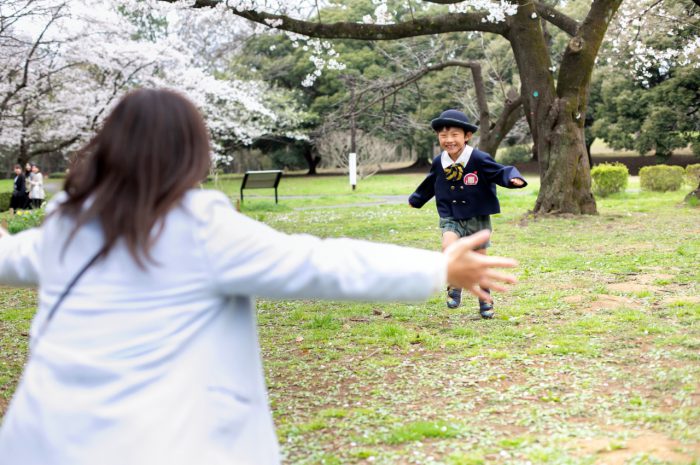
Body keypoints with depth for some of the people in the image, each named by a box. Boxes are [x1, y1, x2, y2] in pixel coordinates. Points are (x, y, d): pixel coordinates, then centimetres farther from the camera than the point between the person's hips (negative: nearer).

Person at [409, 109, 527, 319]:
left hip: (477, 219, -1)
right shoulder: (438, 163, -2)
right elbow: (429, 184, 18)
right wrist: (416, 199, 33)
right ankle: (455, 286, -5)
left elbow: (501, 172, -12)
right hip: (451, 219, 1)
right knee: (449, 246, -28)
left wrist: (513, 178, -35)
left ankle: (485, 301, 29)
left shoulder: (479, 159, -15)